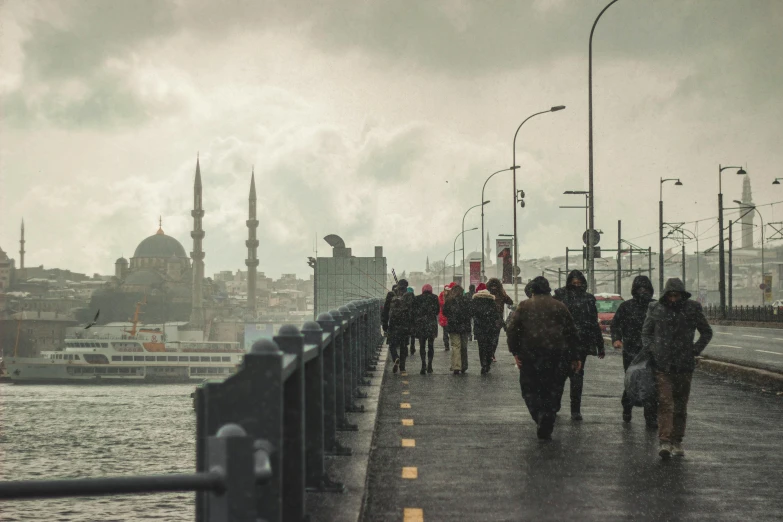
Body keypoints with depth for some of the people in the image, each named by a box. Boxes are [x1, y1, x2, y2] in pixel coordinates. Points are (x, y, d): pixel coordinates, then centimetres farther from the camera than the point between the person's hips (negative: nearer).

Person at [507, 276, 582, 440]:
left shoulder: (524, 306, 6)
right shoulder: (560, 306, 11)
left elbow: (513, 329, -3)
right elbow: (572, 332, 10)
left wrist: (515, 352, -2)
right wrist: (575, 357, 13)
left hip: (531, 355, -2)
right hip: (558, 356, 2)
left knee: (530, 389, 11)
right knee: (552, 391, 9)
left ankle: (541, 421, -6)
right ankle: (546, 428, 1)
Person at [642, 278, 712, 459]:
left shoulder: (693, 309, 1)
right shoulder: (656, 309, 2)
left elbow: (707, 332, 13)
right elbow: (646, 332, 16)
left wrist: (695, 350, 2)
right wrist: (649, 349, 1)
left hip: (684, 365, 1)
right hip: (662, 364, -1)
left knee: (680, 405, 7)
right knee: (665, 403, -12)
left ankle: (677, 442, 16)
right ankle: (665, 442, -17)